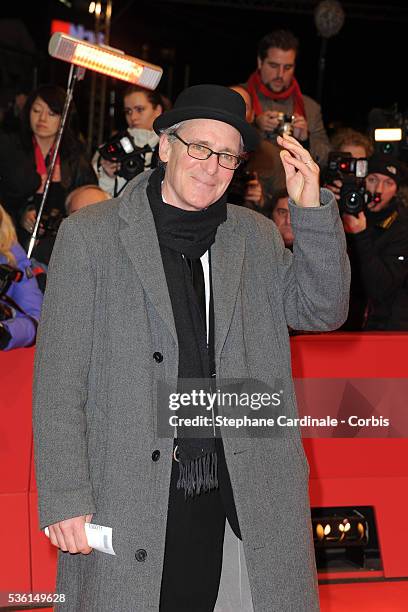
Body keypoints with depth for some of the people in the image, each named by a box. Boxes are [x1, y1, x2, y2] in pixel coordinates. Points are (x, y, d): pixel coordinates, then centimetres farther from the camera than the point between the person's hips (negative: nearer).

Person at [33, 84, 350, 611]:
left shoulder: (256, 237, 11)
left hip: (230, 494, 3)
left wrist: (312, 210, -7)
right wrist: (64, 502, -10)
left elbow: (321, 310, 4)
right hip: (125, 498, -3)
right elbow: (58, 382, -5)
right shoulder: (90, 236, -2)